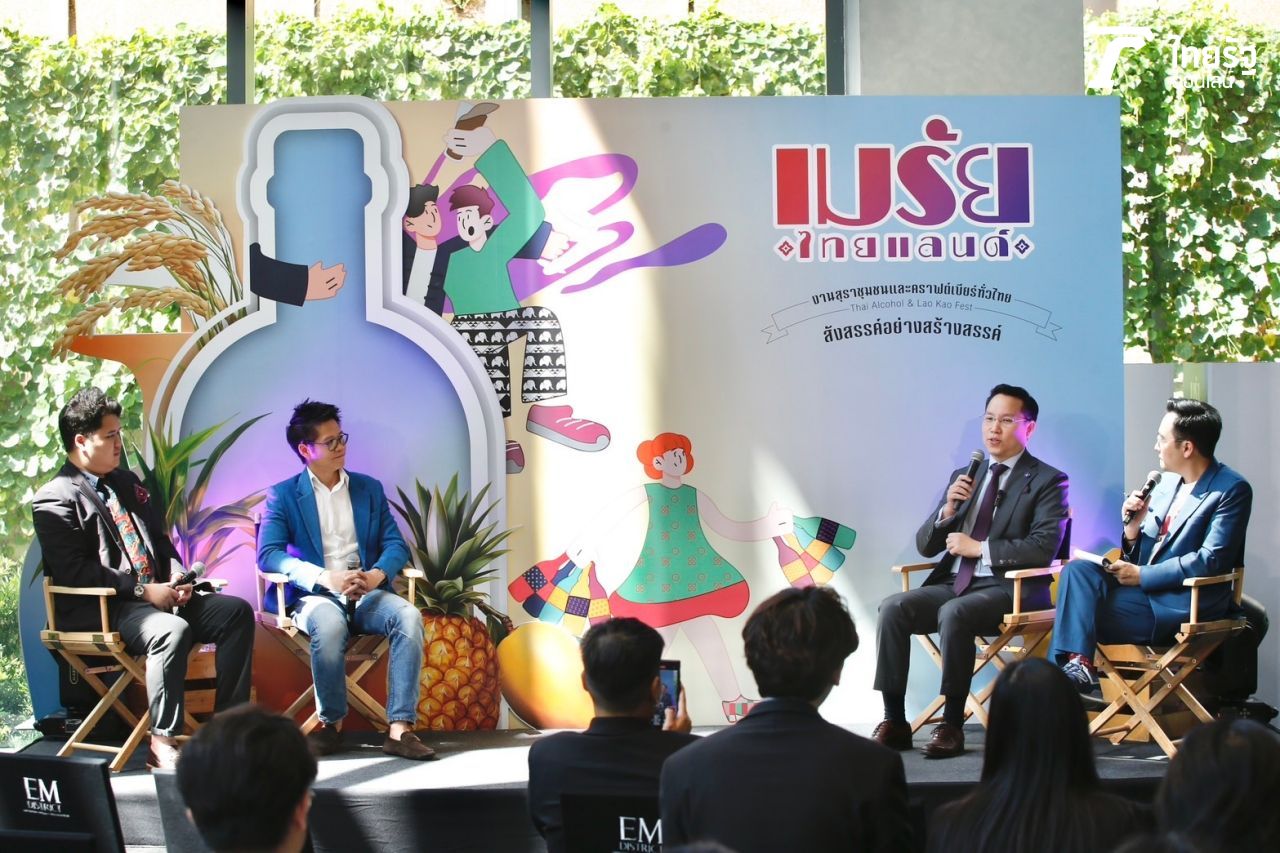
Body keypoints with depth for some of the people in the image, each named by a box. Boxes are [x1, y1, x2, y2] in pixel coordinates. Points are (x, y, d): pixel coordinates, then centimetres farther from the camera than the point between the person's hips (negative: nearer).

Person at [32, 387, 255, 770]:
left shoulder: (127, 482, 21)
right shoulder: (54, 500, -6)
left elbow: (161, 541, 25)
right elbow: (74, 571, -15)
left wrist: (177, 578, 3)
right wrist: (142, 590, -18)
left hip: (157, 594, 8)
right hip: (101, 611, -8)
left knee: (236, 611, -8)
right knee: (173, 629, -35)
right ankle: (162, 742, -28)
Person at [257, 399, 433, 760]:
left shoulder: (369, 489, 17)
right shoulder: (282, 496, 6)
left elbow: (395, 544, 11)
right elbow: (268, 554, -7)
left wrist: (378, 574, -14)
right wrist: (326, 578, -21)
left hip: (366, 594, 3)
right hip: (314, 597, -3)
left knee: (409, 616, -30)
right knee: (330, 624, -39)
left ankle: (400, 728, -33)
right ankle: (331, 722, -18)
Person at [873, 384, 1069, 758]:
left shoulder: (1047, 481, 2)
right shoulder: (964, 477, 19)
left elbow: (1043, 547, -13)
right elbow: (925, 545, 16)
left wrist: (979, 548, -13)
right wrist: (947, 509, -4)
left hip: (1007, 589, -6)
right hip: (955, 583, 6)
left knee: (954, 613, -36)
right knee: (892, 608, -21)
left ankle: (952, 725, -27)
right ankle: (894, 721, -19)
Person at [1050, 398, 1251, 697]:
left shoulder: (1232, 490, -9)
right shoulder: (1167, 482, 15)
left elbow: (1211, 561, -17)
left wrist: (1142, 575, -15)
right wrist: (1133, 529, -5)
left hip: (1181, 606, -8)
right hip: (1146, 591, 8)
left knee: (1078, 607, -20)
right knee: (1078, 569, -18)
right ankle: (1077, 665, -28)